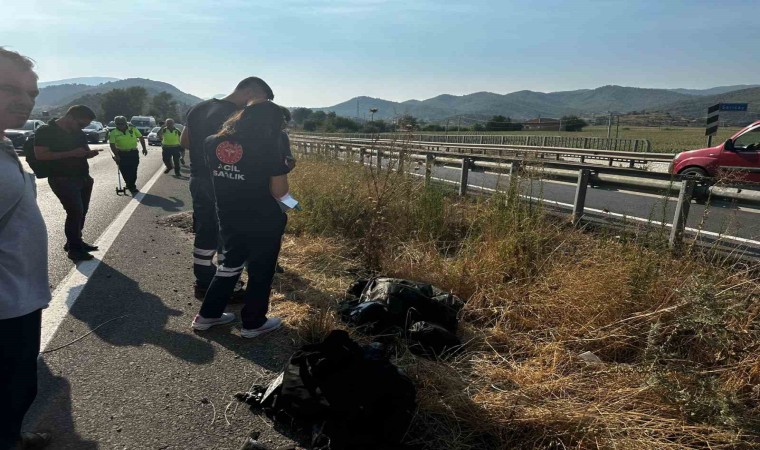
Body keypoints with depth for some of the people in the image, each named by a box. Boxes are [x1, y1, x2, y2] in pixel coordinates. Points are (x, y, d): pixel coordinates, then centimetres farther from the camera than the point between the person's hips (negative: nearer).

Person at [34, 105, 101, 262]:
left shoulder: (79, 133, 11)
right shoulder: (46, 131, -9)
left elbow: (85, 151, 23)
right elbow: (40, 155, -17)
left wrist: (90, 153, -3)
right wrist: (71, 153, -22)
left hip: (83, 178, 7)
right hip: (62, 179, -7)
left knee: (81, 212, 10)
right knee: (75, 212, -13)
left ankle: (75, 242, 24)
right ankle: (74, 249, -3)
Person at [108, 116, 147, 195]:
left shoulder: (133, 129, -4)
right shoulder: (113, 133, -6)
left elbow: (141, 138, 4)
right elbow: (112, 145, -9)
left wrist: (144, 148, -1)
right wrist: (116, 155, -16)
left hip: (133, 153, 0)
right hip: (122, 154, 0)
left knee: (133, 171, 3)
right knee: (125, 171, 2)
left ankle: (131, 186, 17)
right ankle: (131, 186, 17)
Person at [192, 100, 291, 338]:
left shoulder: (213, 142, -1)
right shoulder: (268, 146, -16)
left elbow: (213, 174, 13)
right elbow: (279, 191, -15)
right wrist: (282, 168, 1)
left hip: (228, 218, 5)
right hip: (263, 222, -5)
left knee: (231, 263, 23)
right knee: (260, 271, 12)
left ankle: (207, 315, 31)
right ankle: (253, 323, 24)